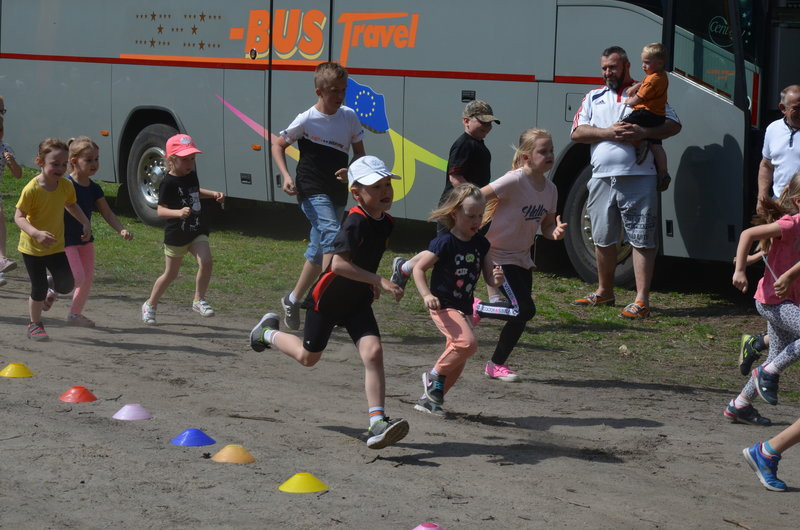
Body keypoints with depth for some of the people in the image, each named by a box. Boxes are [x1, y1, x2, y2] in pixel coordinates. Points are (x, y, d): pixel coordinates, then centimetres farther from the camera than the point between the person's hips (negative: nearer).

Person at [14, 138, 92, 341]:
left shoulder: (66, 186, -7)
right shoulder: (31, 189, -23)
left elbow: (71, 205, 14)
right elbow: (19, 217, -20)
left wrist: (85, 223, 0)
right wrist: (36, 233, -36)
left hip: (56, 246, 4)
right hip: (32, 247, -4)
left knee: (67, 284, -2)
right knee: (38, 290, 1)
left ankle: (52, 288, 34)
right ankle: (35, 325, 24)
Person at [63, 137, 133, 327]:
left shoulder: (94, 188, 3)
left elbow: (107, 213, 8)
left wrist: (121, 229, -7)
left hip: (85, 239, 7)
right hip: (66, 240, -7)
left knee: (88, 277, 10)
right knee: (77, 278, -13)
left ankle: (75, 314, 24)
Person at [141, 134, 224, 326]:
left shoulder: (192, 175, 5)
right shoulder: (168, 183, -17)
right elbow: (160, 210, -23)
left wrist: (213, 194, 13)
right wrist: (178, 212, -41)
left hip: (197, 231, 5)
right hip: (176, 234, -5)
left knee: (206, 262, -18)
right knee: (170, 274, 8)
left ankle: (199, 300, -2)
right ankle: (150, 305, 29)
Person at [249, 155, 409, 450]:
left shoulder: (386, 223, -1)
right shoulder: (356, 221, -26)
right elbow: (338, 263, -35)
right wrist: (378, 280, -37)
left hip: (358, 302, 6)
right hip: (328, 299, -6)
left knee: (373, 352, -16)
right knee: (308, 357, 14)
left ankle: (377, 424, -20)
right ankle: (269, 332, 44)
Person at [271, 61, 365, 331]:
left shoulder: (349, 117, 1)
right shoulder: (306, 120, -11)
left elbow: (359, 152, 11)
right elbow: (278, 145, 1)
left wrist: (351, 171, -10)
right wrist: (286, 176, -13)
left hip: (338, 194, 5)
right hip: (312, 192, -5)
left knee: (318, 251, 11)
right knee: (333, 237, -26)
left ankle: (293, 300, 26)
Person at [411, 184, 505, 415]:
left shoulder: (480, 243, 6)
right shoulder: (445, 243, -13)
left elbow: (488, 276, 11)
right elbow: (419, 268, -9)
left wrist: (496, 279, -13)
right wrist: (427, 295, -22)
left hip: (464, 308, 7)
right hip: (444, 306, -7)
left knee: (457, 362, 8)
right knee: (468, 342, -28)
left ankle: (429, 398, 22)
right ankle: (434, 375, -6)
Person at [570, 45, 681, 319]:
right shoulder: (594, 98, 19)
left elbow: (674, 125, 2)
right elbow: (577, 132, 7)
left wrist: (644, 132, -14)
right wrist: (607, 133, -9)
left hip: (639, 176, -4)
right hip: (602, 179, 4)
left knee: (642, 239, -8)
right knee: (603, 239, 13)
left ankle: (641, 300, -9)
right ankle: (604, 292, 28)